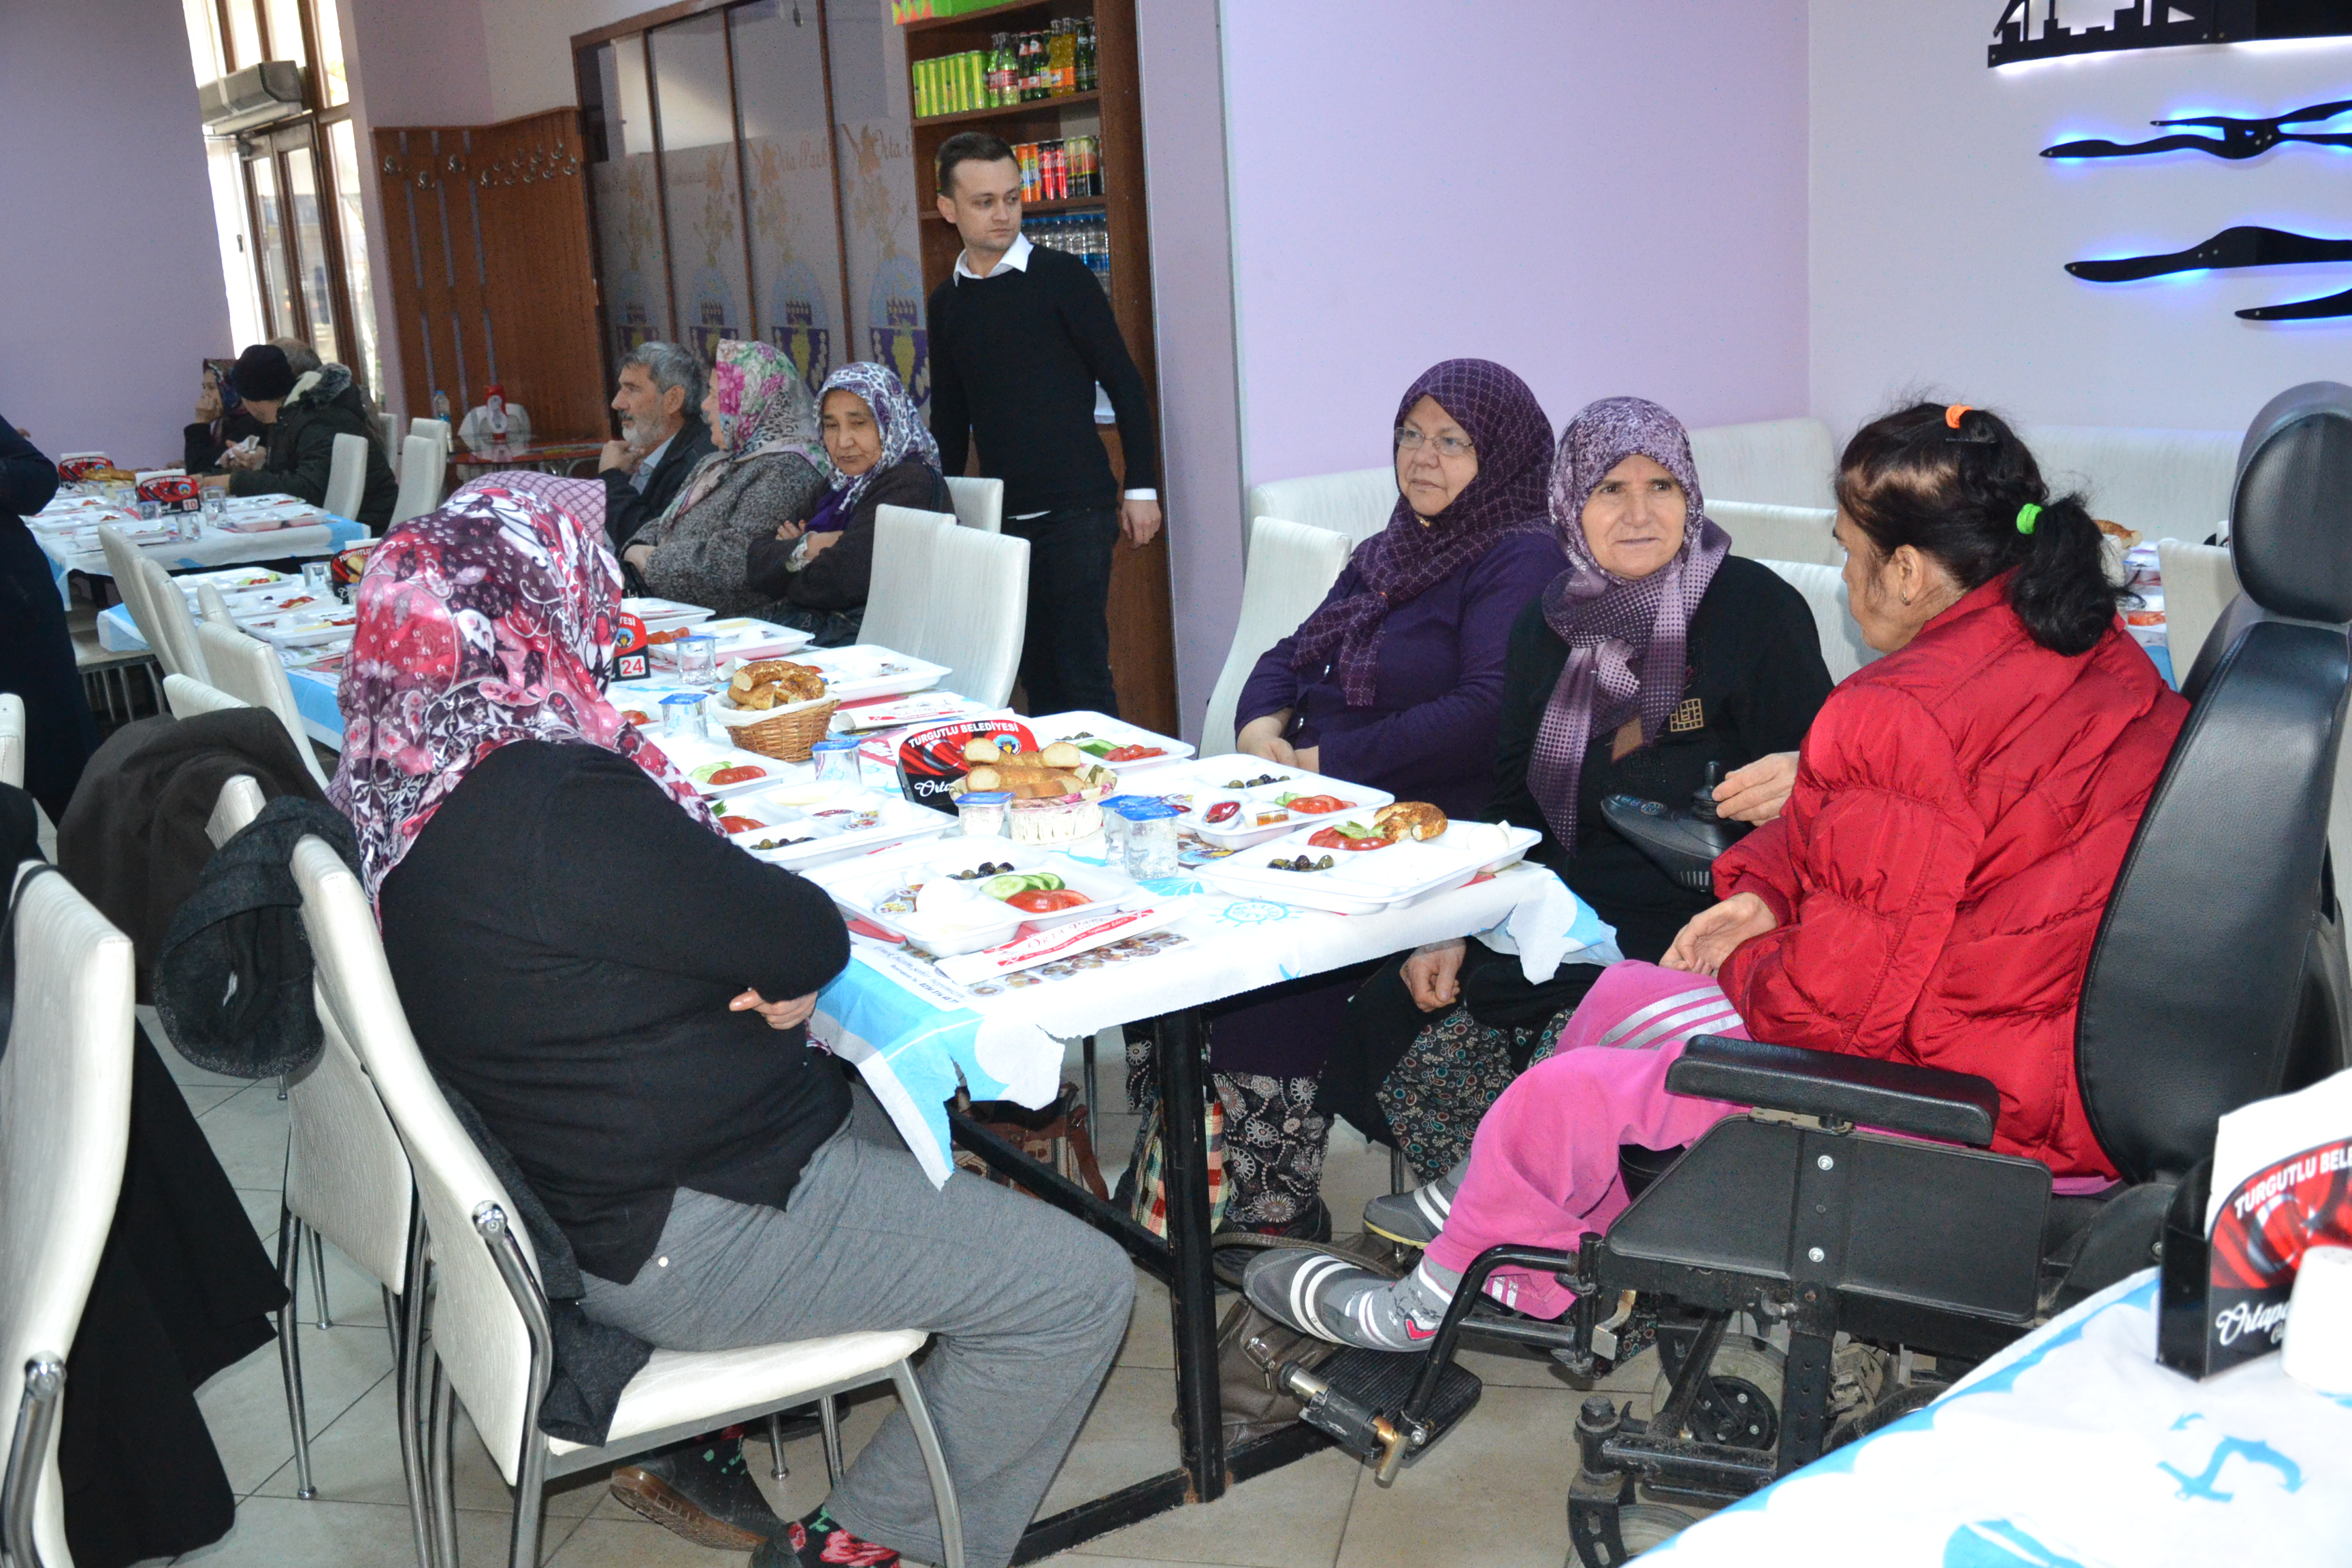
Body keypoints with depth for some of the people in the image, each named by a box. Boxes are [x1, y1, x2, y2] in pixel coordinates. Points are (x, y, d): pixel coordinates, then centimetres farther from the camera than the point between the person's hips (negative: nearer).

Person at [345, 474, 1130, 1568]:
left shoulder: (404, 783, 0)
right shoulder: (556, 806, -30)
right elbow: (811, 940, -21)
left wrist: (758, 956, -11)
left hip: (575, 1181, 10)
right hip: (684, 1242, -10)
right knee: (1080, 1290, -3)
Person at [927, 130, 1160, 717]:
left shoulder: (1059, 276, -3)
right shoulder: (947, 300, 11)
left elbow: (1124, 383, -2)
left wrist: (1141, 488, -5)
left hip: (1076, 510, -4)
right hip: (1001, 515, 5)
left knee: (1081, 672, -6)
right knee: (1034, 670, 8)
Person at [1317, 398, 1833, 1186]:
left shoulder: (1755, 607, -5)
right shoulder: (1549, 624, 11)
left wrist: (1793, 781, -30)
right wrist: (1456, 932, 2)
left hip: (1693, 930, -6)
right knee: (1392, 1020, -14)